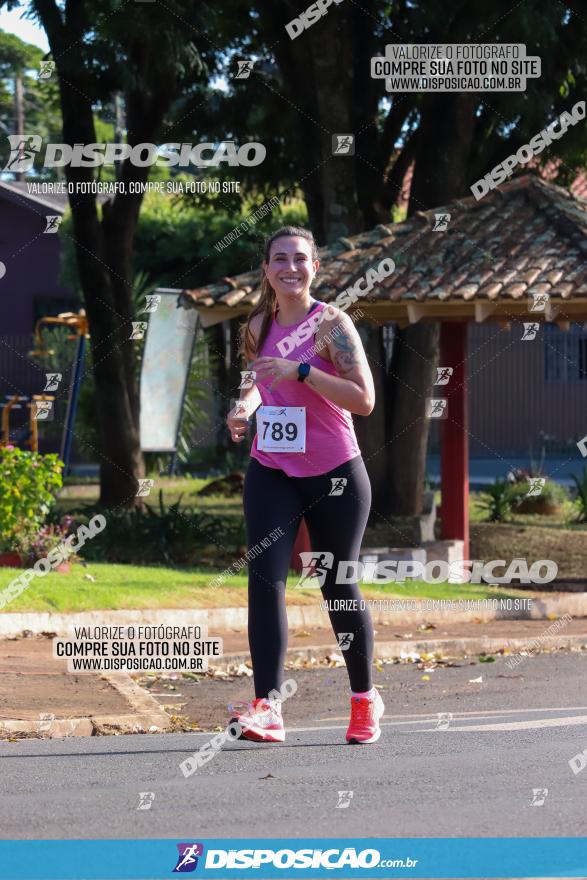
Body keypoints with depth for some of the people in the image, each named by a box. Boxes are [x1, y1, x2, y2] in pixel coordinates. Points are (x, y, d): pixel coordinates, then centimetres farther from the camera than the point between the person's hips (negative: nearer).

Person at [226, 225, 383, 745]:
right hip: (271, 473, 4)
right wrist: (245, 407, 3)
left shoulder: (331, 324, -10)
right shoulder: (258, 327, 5)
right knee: (264, 579, -14)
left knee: (338, 588, 6)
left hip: (335, 476, -4)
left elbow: (364, 400, -17)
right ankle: (267, 707, -20)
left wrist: (302, 372, -26)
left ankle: (365, 699, 27)